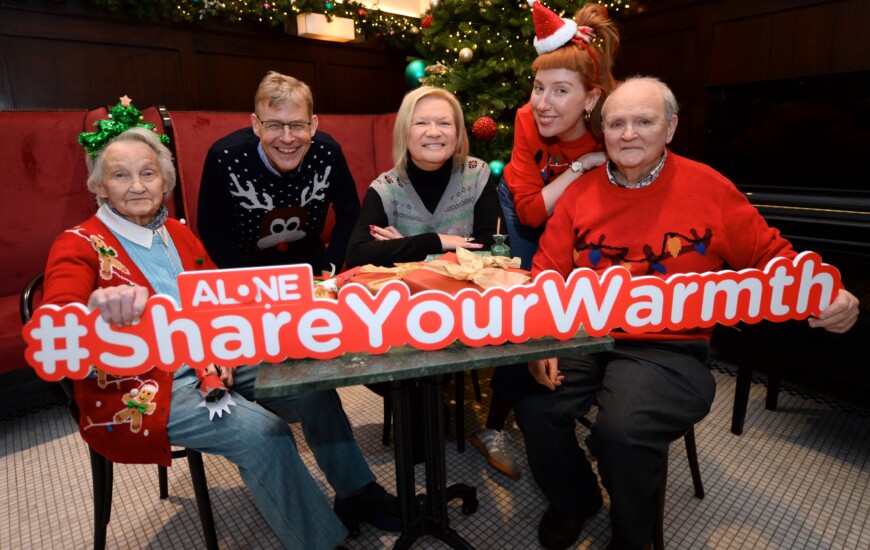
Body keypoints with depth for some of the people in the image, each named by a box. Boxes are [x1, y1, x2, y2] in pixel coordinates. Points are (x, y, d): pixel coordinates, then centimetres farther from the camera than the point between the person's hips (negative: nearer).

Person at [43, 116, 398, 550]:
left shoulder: (178, 234, 11)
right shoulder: (79, 246, -6)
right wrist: (100, 310, -46)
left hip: (211, 364, 6)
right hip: (137, 391, -5)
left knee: (313, 388, -9)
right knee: (260, 430, -24)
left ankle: (357, 492, 11)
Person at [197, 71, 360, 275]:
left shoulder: (328, 153, -17)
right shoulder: (225, 157, -21)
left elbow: (349, 214, -4)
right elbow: (212, 229, -10)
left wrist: (329, 270, -11)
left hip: (309, 259, 2)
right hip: (248, 261, -1)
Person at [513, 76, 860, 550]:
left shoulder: (708, 187, 1)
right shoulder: (580, 192, 6)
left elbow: (772, 256, 11)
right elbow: (546, 274, 5)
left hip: (669, 350, -2)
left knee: (622, 431, -27)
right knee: (533, 405, -19)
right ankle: (575, 499, 17)